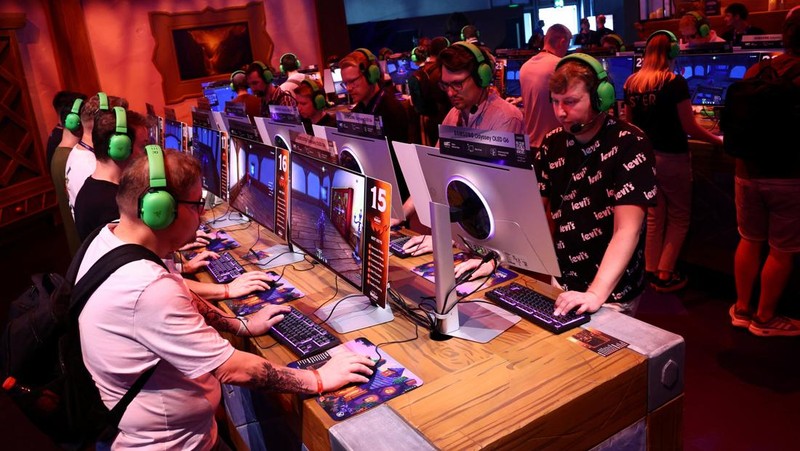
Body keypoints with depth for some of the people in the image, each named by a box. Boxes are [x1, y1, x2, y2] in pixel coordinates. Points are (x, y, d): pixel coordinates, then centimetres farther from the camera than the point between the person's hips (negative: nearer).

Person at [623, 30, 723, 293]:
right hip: (672, 157, -5)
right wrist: (717, 140, 3)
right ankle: (665, 275, 10)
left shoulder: (632, 83, 1)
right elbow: (689, 127, -12)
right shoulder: (675, 82, -15)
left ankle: (651, 271, 22)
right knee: (678, 218, 10)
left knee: (654, 216, 16)